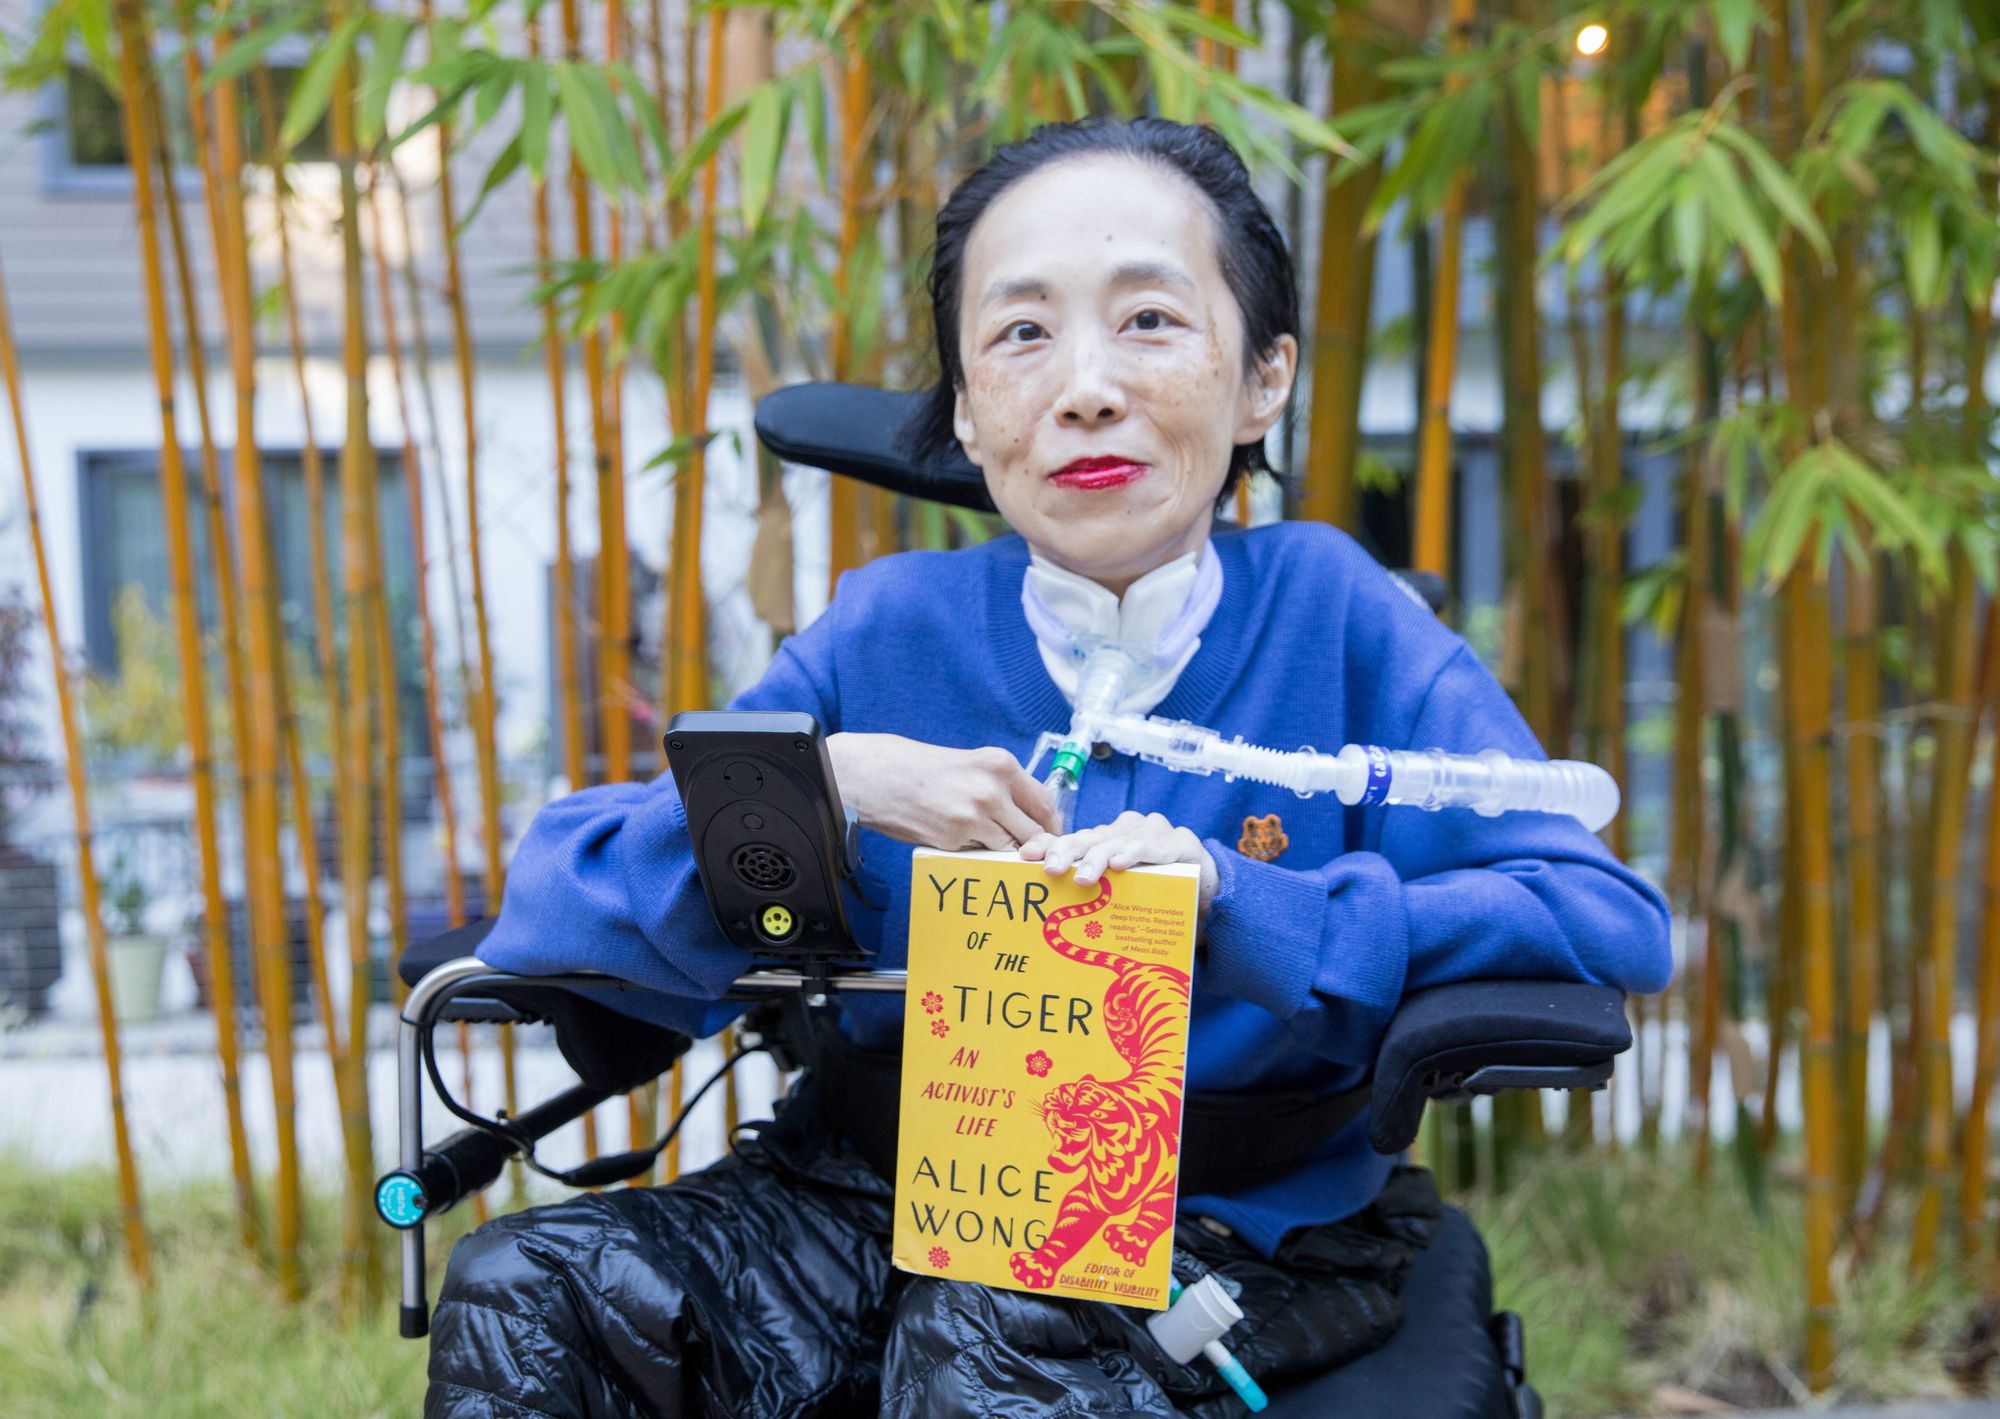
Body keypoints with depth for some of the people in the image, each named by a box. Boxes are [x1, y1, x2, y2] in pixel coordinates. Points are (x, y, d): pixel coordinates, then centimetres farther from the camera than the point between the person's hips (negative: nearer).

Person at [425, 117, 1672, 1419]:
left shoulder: (1330, 613, -5)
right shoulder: (891, 632, 0)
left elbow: (1613, 924, -17)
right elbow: (553, 895, -5)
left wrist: (1232, 899, -26)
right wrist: (821, 782, -21)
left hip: (1235, 1232, -2)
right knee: (520, 1292, -19)